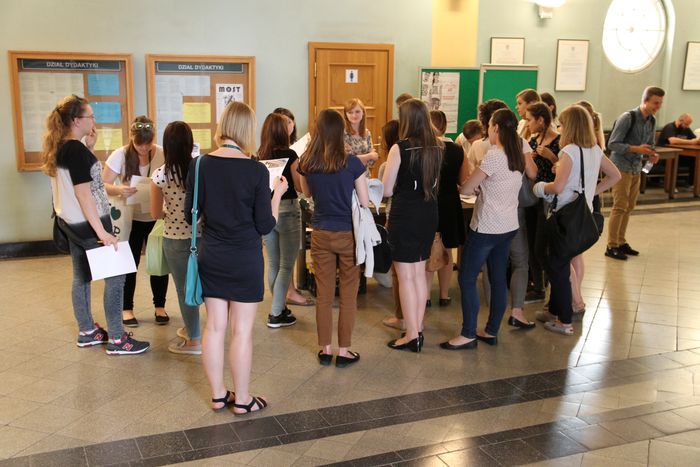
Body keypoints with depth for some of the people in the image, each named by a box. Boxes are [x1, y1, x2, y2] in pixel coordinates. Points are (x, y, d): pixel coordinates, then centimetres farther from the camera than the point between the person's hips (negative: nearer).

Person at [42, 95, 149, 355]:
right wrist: (102, 232, -23)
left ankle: (87, 332, 28)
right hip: (88, 225, -10)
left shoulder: (60, 148, 7)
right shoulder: (76, 150, -20)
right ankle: (116, 339, 2)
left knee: (82, 277, 16)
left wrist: (89, 147, 8)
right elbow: (84, 195, -23)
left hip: (72, 223, 10)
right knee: (115, 276, -3)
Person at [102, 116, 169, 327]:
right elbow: (103, 185, -11)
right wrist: (119, 190, -33)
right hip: (130, 218, -1)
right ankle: (126, 308, 21)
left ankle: (160, 306, 24)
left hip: (156, 217, 1)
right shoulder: (120, 156, -12)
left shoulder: (162, 154, -10)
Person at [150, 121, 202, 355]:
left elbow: (156, 214, -2)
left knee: (184, 289, 9)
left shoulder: (159, 174, -12)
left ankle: (195, 340, 18)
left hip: (176, 239, -3)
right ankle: (191, 328, 38)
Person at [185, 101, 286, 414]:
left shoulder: (199, 165, -6)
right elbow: (265, 226, -10)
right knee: (242, 331, 6)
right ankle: (242, 399, 18)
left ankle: (218, 395, 25)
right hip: (245, 261, -4)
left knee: (214, 327, 12)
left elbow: (190, 216, 2)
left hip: (211, 258, 4)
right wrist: (277, 192, 3)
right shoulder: (256, 170, -15)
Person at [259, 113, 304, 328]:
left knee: (272, 263, 15)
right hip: (287, 210, -6)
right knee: (286, 265, 3)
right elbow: (300, 184, -8)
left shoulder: (259, 156, 2)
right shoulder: (289, 154, -13)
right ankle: (276, 314, 3)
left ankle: (279, 307, 26)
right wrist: (301, 164, 4)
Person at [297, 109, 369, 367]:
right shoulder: (351, 162, -14)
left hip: (321, 234, 3)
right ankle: (344, 351, 14)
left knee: (323, 295, 11)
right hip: (348, 234, -3)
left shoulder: (306, 163, -4)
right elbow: (365, 202, -7)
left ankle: (325, 350, 21)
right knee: (348, 295, 8)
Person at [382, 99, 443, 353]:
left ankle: (411, 335, 9)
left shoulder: (400, 149, -16)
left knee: (406, 276, 3)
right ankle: (418, 329, 24)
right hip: (429, 214, 6)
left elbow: (387, 190, -10)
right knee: (419, 273, 16)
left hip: (405, 216, -6)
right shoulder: (437, 148, 0)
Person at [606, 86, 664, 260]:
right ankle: (611, 246, -2)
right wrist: (636, 149, -25)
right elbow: (612, 144, -17)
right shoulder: (628, 118, -15)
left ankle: (621, 242, 22)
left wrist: (652, 154, -4)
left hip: (636, 169, 7)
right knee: (620, 206, -9)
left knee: (629, 207, 11)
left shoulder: (652, 121, 7)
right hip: (621, 167, -7)